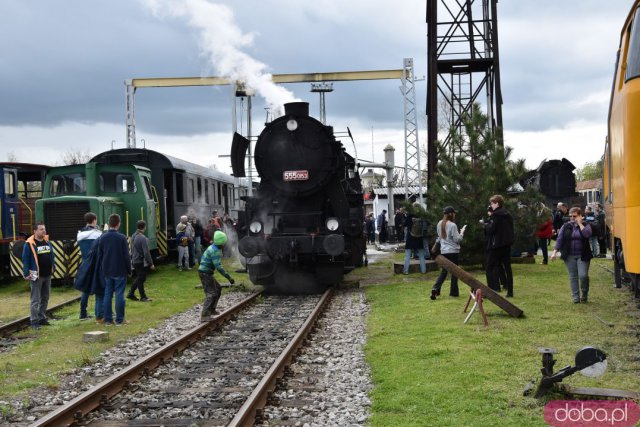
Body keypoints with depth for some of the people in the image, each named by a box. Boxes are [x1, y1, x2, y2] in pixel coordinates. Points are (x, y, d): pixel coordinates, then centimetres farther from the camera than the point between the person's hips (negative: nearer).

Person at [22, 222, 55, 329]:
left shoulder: (47, 241, 10)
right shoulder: (29, 244, -10)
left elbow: (52, 255, 19)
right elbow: (25, 259, -10)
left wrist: (53, 268, 15)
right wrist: (26, 274, -14)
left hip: (47, 275, 7)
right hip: (36, 276, -7)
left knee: (45, 298, 13)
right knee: (35, 300, -5)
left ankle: (42, 318, 23)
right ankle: (34, 321, -2)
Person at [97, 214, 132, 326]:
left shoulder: (102, 238, 4)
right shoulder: (121, 238, -12)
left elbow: (100, 255, 10)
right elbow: (126, 256, -10)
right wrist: (129, 270, 0)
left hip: (107, 271, 5)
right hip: (120, 271, -4)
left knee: (108, 294, 9)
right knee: (119, 294, 0)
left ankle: (108, 319, 10)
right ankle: (119, 319, 2)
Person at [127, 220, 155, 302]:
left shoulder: (133, 236, 6)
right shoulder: (143, 238, -21)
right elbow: (146, 252, -22)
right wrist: (151, 264, -17)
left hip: (135, 261, 8)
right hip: (141, 262, -8)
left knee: (139, 278, 19)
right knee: (141, 279, 1)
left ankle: (131, 293, 22)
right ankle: (143, 297, 10)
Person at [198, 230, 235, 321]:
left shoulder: (213, 247, 9)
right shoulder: (215, 251, -22)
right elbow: (218, 267, -28)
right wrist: (229, 277, -27)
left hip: (206, 273, 10)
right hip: (205, 273, -10)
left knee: (217, 289, 21)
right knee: (211, 293, -13)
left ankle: (211, 310, 28)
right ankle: (204, 316, -21)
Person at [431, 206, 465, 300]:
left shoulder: (439, 224, 4)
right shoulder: (452, 225, -17)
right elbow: (457, 239, -14)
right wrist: (462, 232, -1)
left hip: (443, 251, 6)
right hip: (453, 251, -6)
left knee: (444, 271, 12)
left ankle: (435, 289, -5)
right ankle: (454, 292, 11)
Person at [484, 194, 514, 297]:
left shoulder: (495, 215, -14)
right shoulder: (508, 215, 11)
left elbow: (491, 229, -20)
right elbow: (510, 229, 15)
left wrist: (486, 224, -1)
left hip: (495, 245, -7)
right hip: (507, 245, 7)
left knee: (490, 267, 2)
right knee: (507, 267, 10)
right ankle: (510, 291, 11)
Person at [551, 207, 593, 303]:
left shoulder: (585, 225, 3)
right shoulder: (566, 226, 6)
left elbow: (587, 234, -19)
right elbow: (559, 239, 1)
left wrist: (580, 224, -12)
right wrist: (555, 252, -7)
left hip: (582, 256, -2)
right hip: (569, 256, 2)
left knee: (583, 275, -10)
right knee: (573, 276, 4)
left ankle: (585, 293, 14)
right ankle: (575, 297, 12)